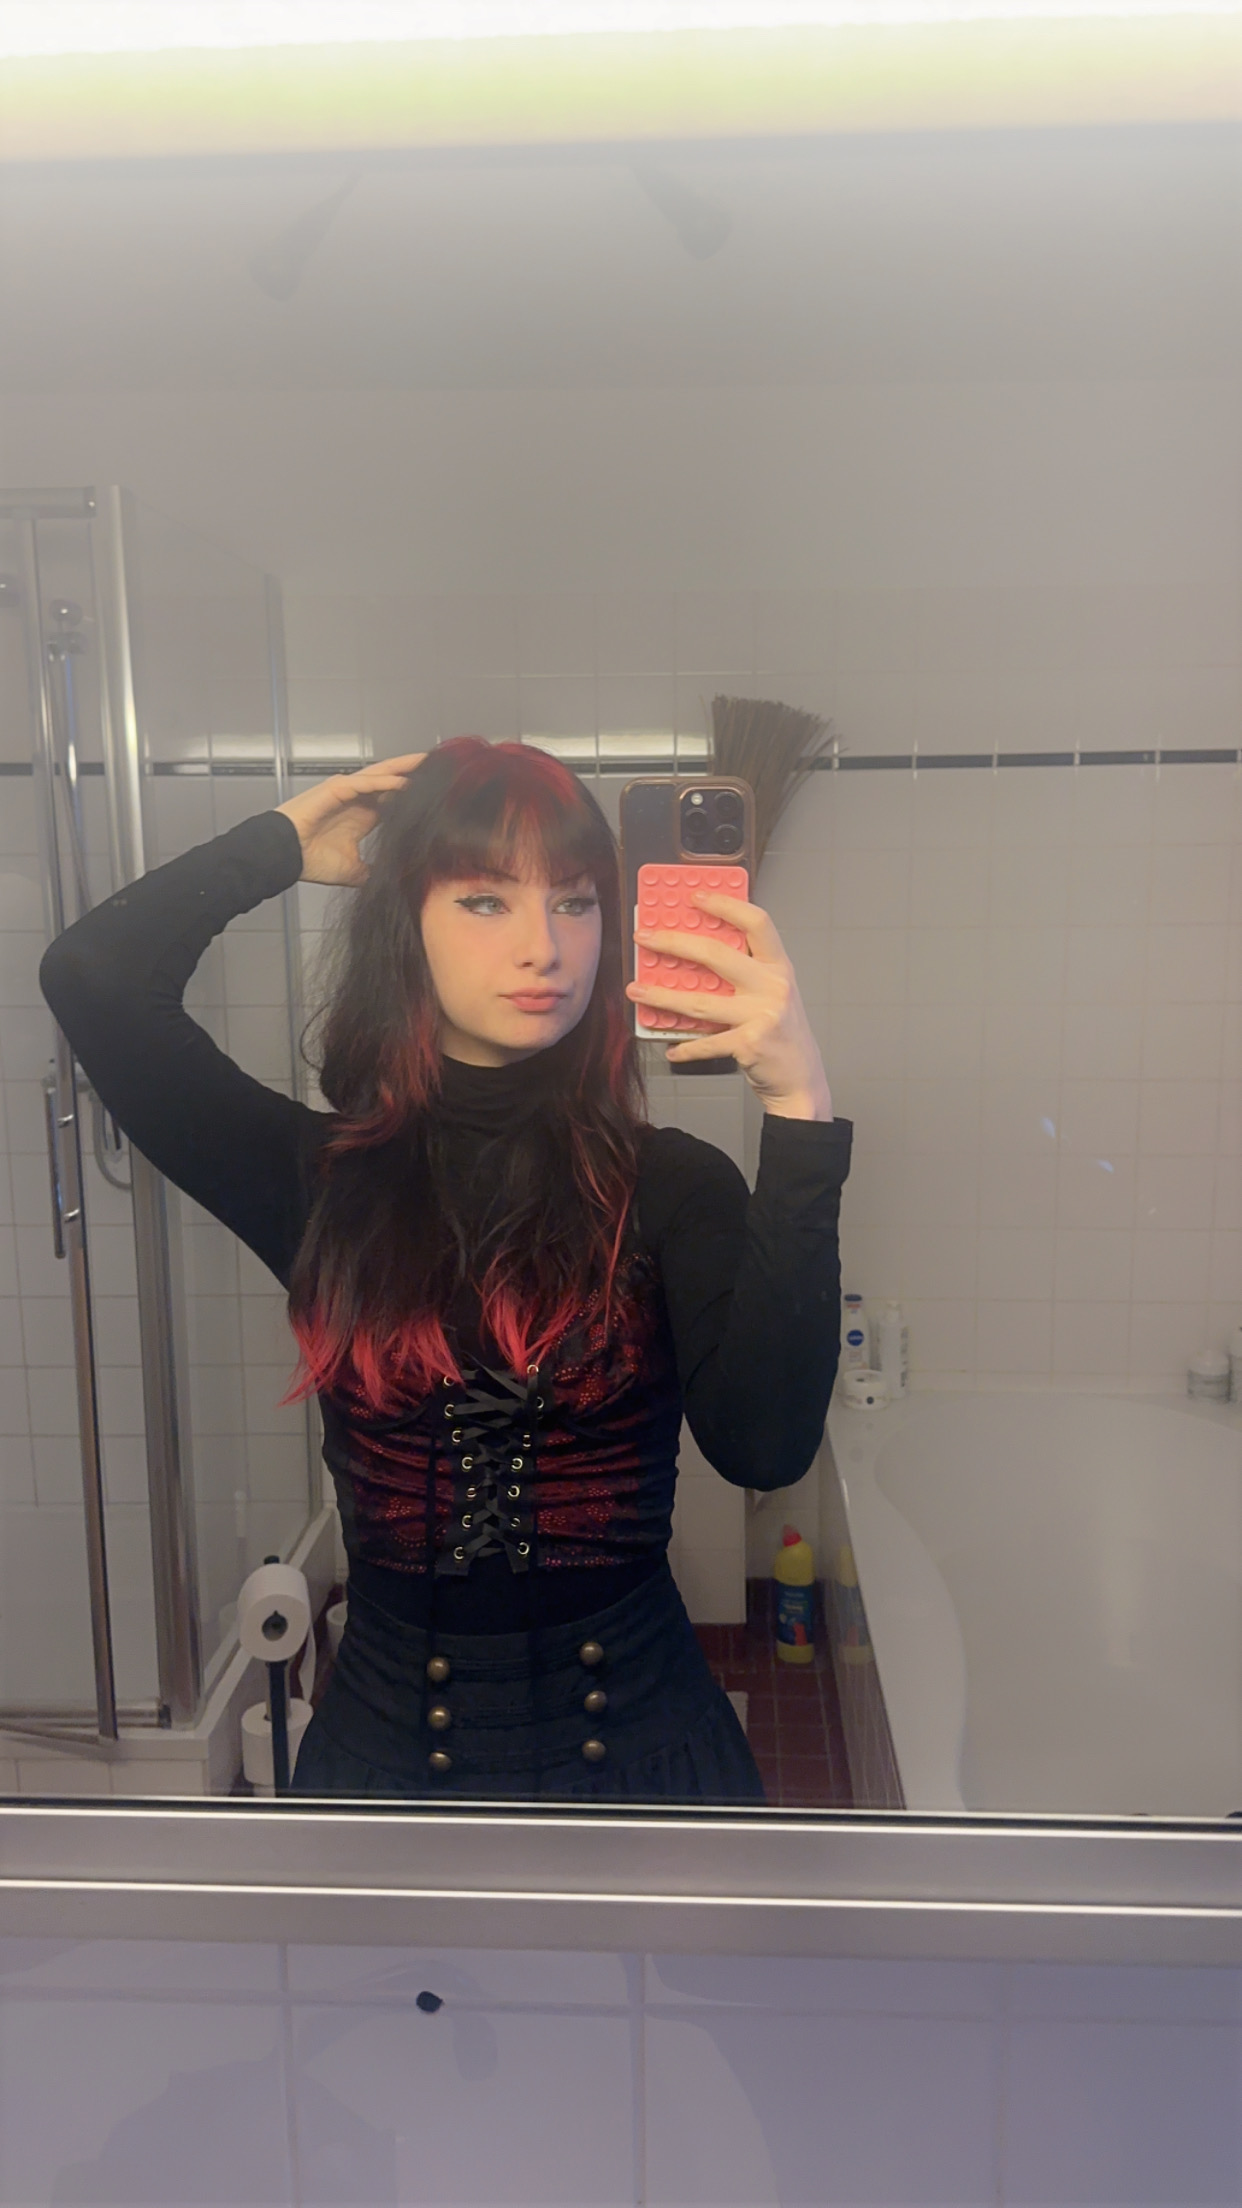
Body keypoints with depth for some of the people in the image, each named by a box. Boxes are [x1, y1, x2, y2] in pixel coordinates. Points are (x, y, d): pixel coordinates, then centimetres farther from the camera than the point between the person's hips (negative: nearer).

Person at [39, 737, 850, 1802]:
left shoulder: (673, 1185, -10)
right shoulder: (324, 1177, -5)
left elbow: (765, 1443, -25)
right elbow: (92, 973, -14)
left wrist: (800, 1108, -32)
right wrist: (285, 844, -2)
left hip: (637, 1745, -1)